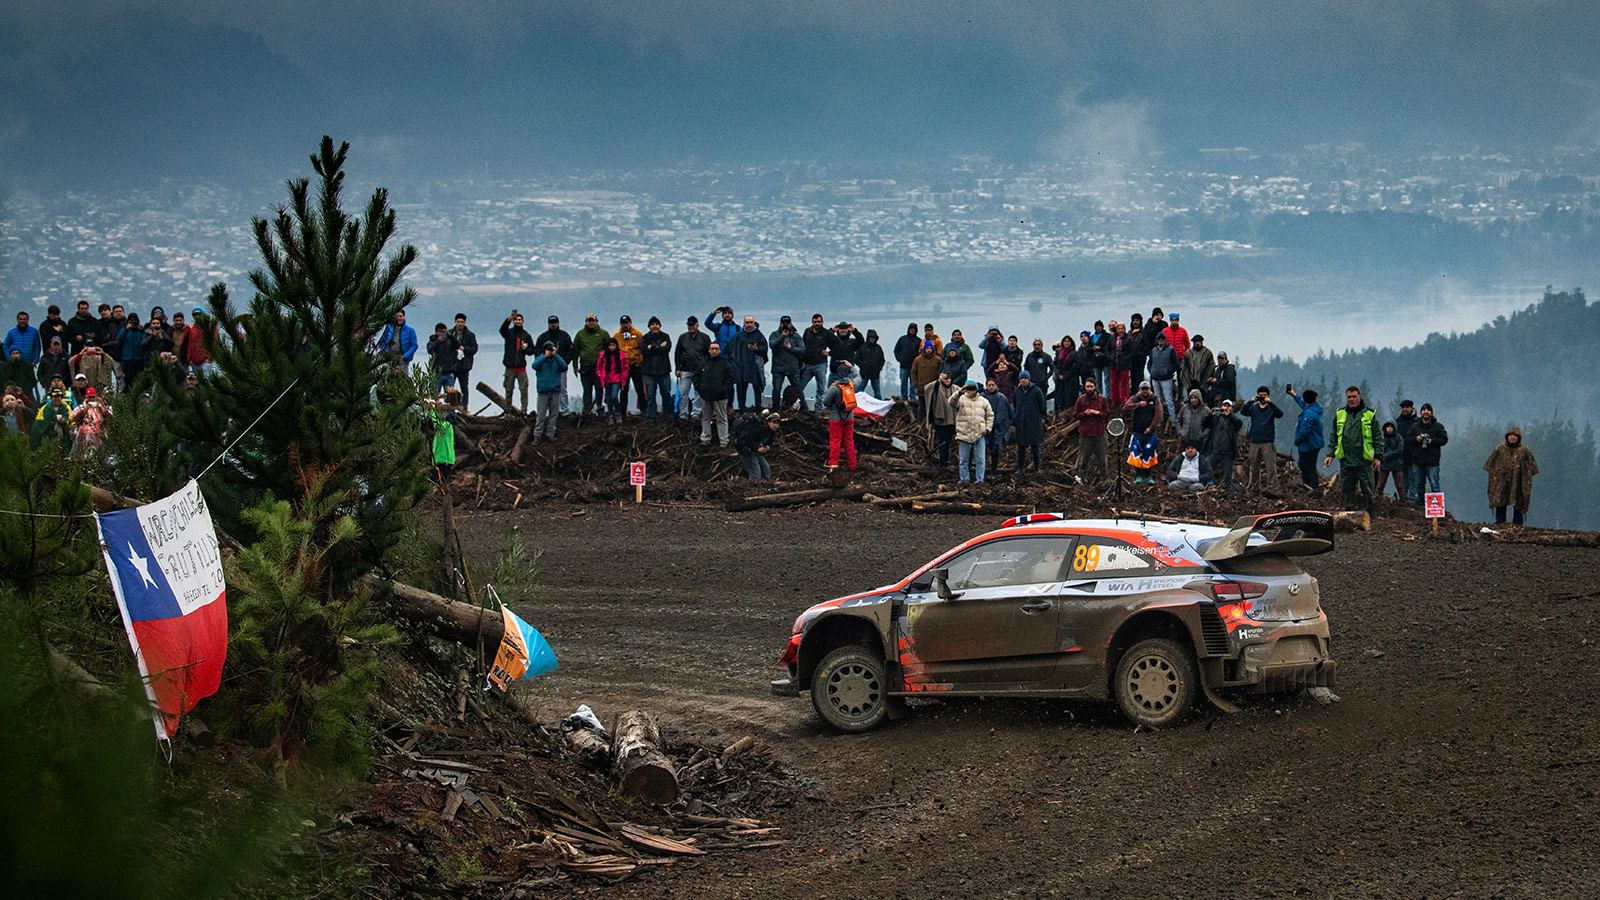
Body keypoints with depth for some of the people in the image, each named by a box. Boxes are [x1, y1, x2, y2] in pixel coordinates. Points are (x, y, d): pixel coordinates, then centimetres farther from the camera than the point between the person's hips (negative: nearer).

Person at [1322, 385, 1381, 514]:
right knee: (1348, 490, 6)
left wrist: (1378, 457, -2)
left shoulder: (1369, 414, 3)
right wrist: (1330, 454, 10)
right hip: (1346, 460, 3)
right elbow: (1333, 436, 18)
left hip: (1364, 461, -3)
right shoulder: (1339, 414, 12)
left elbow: (1378, 436, 4)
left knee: (1368, 490, -3)